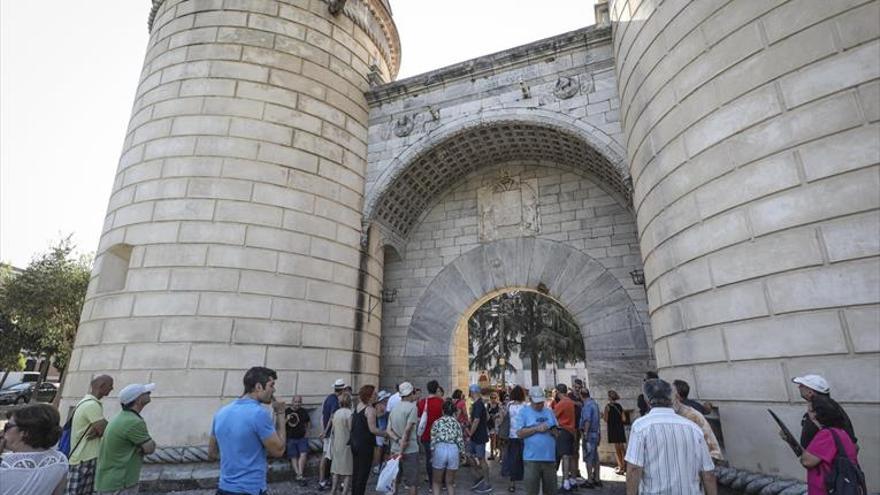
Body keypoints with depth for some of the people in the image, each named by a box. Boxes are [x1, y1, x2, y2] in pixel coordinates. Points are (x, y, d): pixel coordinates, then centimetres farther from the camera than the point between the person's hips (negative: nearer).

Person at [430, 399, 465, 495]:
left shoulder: (437, 422, 7)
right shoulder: (456, 423, 9)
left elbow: (433, 441, 5)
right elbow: (460, 441, 5)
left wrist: (433, 454, 17)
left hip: (440, 449, -1)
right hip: (453, 450, 2)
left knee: (436, 482, 14)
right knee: (450, 482, 16)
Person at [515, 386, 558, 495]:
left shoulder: (549, 412, 13)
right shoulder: (523, 412, -1)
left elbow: (556, 432, 16)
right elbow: (519, 433, -9)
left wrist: (552, 431, -7)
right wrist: (536, 428, -16)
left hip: (549, 457, 4)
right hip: (532, 458, -4)